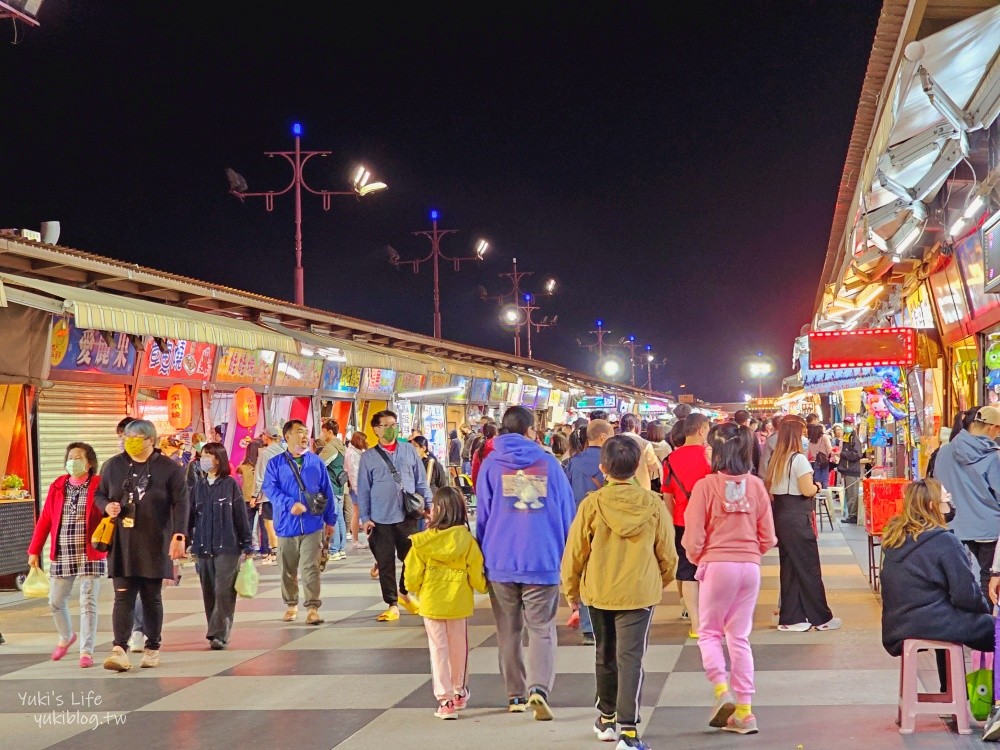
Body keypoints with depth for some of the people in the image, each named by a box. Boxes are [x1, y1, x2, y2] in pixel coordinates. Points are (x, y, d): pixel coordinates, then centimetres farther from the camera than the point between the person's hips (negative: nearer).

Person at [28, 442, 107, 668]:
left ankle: (86, 651, 6)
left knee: (88, 603, -2)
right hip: (61, 556, 4)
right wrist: (34, 550, 6)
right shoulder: (57, 487, 7)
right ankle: (66, 637, 39)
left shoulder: (99, 486, -3)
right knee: (55, 601, 12)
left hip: (90, 555, -4)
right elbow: (45, 520, 7)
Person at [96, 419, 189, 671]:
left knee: (152, 597, 8)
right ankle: (120, 649, -11)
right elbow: (99, 494, 18)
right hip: (122, 544, 2)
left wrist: (179, 535, -15)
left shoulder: (169, 468, -2)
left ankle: (153, 648, 20)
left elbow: (180, 504, -5)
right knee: (123, 596, -6)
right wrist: (106, 506, -5)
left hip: (154, 544, -1)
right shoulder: (114, 465, 8)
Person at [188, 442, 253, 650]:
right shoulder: (198, 486, 9)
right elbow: (190, 516, 11)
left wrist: (247, 545, 0)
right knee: (208, 592, 7)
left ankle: (220, 634, -8)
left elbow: (241, 515, -1)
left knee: (224, 591, -9)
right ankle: (216, 632, 16)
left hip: (227, 547, -4)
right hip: (203, 547, 4)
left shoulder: (230, 484, -2)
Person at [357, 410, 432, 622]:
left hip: (408, 516, 1)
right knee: (385, 563, 2)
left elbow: (421, 481, 10)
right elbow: (363, 489, 5)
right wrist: (365, 517, 0)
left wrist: (429, 505, 5)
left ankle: (404, 593, 32)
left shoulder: (409, 450, 7)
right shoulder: (368, 457, 3)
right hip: (381, 519, -1)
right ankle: (392, 605, 13)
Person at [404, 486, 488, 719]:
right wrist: (483, 587, 16)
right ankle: (459, 693, 34)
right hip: (459, 603, 1)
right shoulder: (466, 539, -11)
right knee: (459, 648, 18)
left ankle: (444, 700, 3)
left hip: (431, 602, -1)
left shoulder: (422, 542, -12)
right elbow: (476, 573, -6)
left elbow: (413, 575, -6)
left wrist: (413, 590, 17)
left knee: (438, 649, 7)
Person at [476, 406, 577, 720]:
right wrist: (564, 554, 18)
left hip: (501, 561, 1)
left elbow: (483, 515, 6)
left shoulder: (492, 464, 1)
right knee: (542, 628, 2)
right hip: (543, 560, -1)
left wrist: (484, 554, 18)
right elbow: (567, 512, 7)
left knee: (509, 630, 13)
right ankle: (539, 687, -17)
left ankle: (515, 694, 16)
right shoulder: (549, 463, 2)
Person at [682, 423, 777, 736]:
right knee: (740, 637, 12)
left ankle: (722, 692, -6)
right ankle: (744, 710, 13)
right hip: (751, 566, 4)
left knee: (709, 632, 13)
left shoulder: (706, 485, -10)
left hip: (717, 564, -4)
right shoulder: (756, 485, 0)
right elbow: (768, 537, 4)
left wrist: (697, 559, 12)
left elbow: (693, 537, -8)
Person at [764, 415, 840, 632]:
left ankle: (791, 618, 14)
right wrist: (817, 486, 1)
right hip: (797, 518, -8)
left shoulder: (776, 458, 9)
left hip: (779, 515, 8)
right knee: (809, 567, 2)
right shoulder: (798, 459, -15)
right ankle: (821, 618, 10)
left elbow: (769, 488, 11)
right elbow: (807, 490, -18)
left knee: (789, 566, 11)